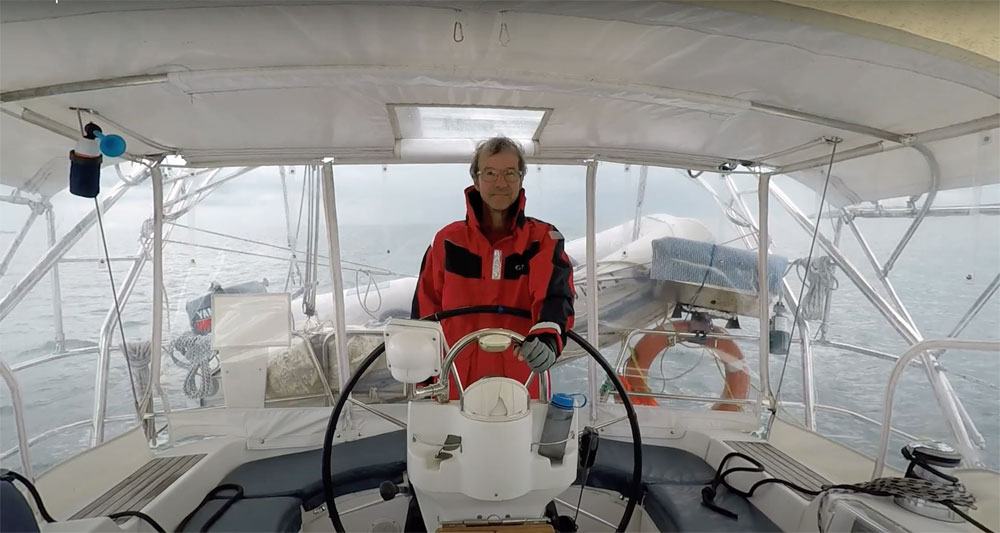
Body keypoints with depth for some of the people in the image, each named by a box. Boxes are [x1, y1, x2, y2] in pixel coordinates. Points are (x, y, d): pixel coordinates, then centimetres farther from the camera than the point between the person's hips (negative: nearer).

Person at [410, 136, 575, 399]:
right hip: (456, 386, 1)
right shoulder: (448, 241, -1)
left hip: (523, 387, -1)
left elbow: (555, 294, -22)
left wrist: (547, 337, -43)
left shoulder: (543, 239, -4)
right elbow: (426, 310, 5)